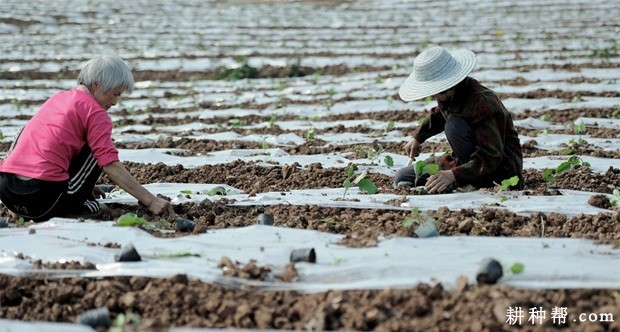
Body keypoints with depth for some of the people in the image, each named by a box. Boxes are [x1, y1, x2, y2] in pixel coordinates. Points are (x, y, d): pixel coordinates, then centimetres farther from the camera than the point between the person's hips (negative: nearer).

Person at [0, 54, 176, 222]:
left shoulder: (57, 98, 22)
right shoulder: (95, 113, -2)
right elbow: (111, 166, -10)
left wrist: (83, 183, 37)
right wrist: (151, 201, -11)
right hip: (41, 198, -7)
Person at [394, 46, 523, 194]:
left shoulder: (482, 103, -31)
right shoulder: (448, 95, -4)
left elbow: (491, 158, -37)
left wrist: (453, 175, -47)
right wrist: (418, 138, 26)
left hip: (502, 167, -8)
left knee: (454, 125, -33)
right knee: (402, 178, -1)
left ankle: (476, 182, -22)